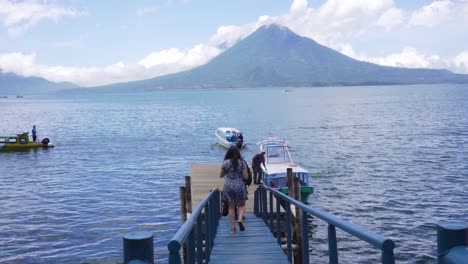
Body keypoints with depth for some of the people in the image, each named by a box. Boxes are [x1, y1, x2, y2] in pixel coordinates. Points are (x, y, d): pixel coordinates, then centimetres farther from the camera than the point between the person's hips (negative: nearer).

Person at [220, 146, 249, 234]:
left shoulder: (225, 163, -3)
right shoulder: (241, 163, -4)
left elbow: (221, 176, 6)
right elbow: (246, 177, -6)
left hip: (228, 186, 1)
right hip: (239, 186, -1)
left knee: (231, 207, 10)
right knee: (242, 205, 15)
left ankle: (233, 227, 9)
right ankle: (240, 219, -11)